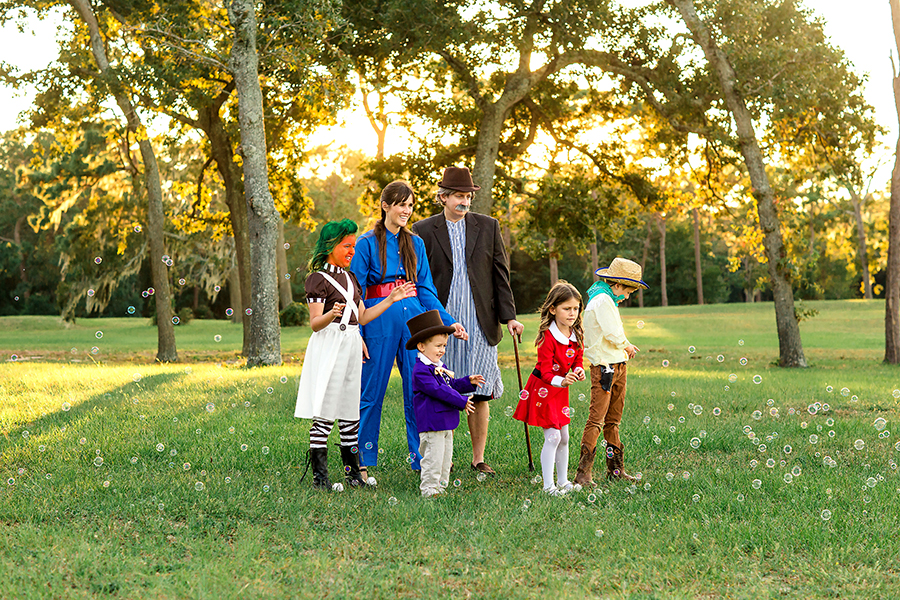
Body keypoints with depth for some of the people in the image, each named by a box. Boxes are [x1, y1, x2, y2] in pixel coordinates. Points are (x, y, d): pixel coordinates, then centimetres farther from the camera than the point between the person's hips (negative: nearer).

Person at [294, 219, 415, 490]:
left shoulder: (350, 278, 18)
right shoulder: (318, 279, -5)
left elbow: (362, 317, 18)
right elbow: (315, 323, -11)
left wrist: (391, 299, 16)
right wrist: (332, 314, -31)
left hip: (352, 346, 7)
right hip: (328, 347, -7)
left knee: (351, 412, 9)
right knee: (324, 414, -7)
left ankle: (353, 472, 15)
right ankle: (319, 476, -3)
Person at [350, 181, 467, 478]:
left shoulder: (415, 244, 12)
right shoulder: (367, 243, -2)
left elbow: (426, 289, 12)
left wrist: (449, 321, 2)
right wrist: (357, 334, -11)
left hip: (414, 318, 4)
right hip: (379, 321, -4)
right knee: (371, 392, 3)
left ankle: (421, 460, 13)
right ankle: (363, 462, 14)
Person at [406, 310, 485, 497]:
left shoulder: (439, 367, 16)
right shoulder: (420, 370, -17)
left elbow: (451, 385, 28)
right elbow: (438, 390, -22)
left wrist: (468, 382, 13)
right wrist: (461, 402, -20)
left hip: (446, 423, 10)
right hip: (431, 424, -10)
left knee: (446, 457, 15)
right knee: (433, 457, -7)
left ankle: (441, 486, 24)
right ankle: (429, 489, 1)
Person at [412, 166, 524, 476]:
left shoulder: (488, 226, 8)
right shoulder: (424, 230, 4)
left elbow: (500, 274, 8)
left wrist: (509, 316, 1)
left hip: (480, 323, 1)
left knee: (480, 393, 2)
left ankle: (478, 459, 11)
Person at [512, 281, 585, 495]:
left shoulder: (576, 336, -2)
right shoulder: (548, 337, -24)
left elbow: (577, 361, 8)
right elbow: (545, 371, -27)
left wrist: (579, 372, -15)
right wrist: (562, 381, -45)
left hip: (561, 389, 7)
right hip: (543, 389, -7)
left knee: (564, 437, 13)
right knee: (553, 436, -11)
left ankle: (563, 481, 26)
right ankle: (548, 485, -3)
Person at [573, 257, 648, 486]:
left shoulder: (608, 299, 18)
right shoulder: (602, 299, -14)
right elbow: (613, 334, -19)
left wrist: (624, 347, 4)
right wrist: (627, 346, -1)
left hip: (617, 366, 10)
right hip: (604, 366, -10)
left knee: (613, 420, 14)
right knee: (597, 419, -13)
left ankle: (616, 469, 21)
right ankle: (583, 473, -14)